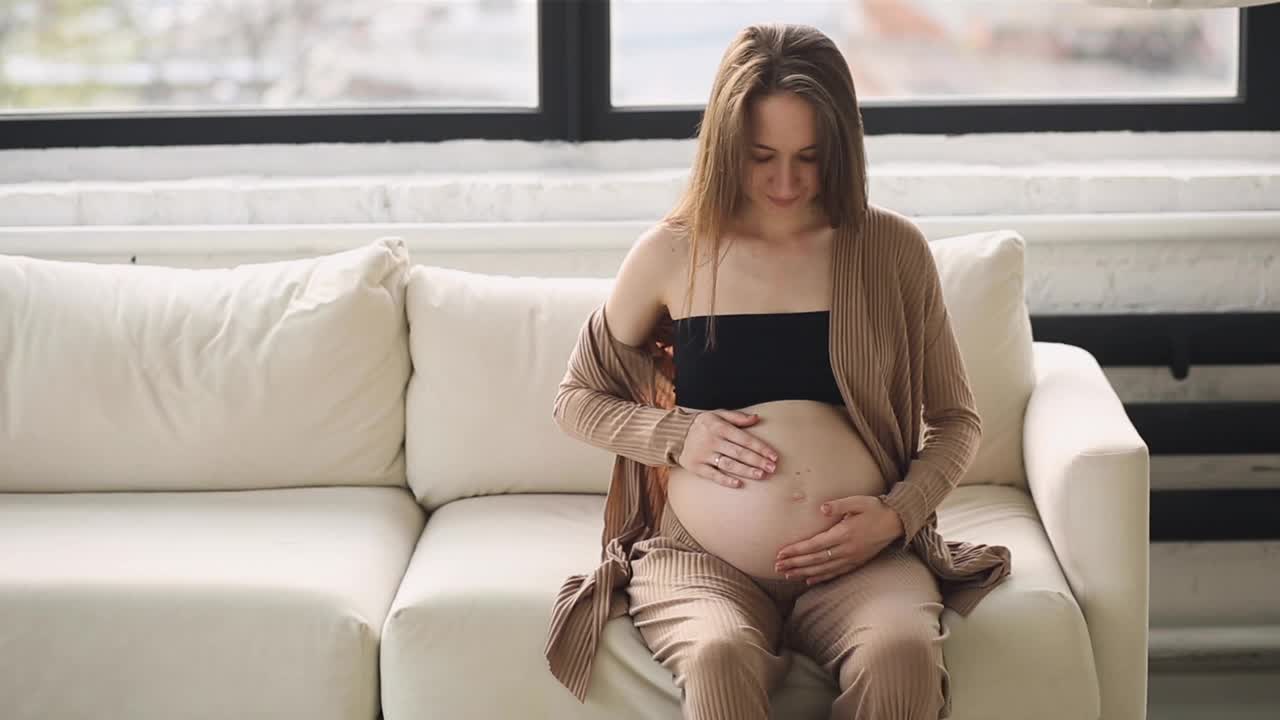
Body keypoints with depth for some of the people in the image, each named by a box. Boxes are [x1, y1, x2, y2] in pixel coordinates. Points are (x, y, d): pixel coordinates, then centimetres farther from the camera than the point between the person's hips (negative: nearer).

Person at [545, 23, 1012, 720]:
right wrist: (676, 435, -4)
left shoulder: (891, 248, 5)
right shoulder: (671, 254, 4)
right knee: (718, 657, -36)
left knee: (902, 653, -34)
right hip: (700, 560, -1)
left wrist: (898, 514, -6)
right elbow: (576, 400, 16)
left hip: (861, 558, 1)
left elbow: (956, 419, 13)